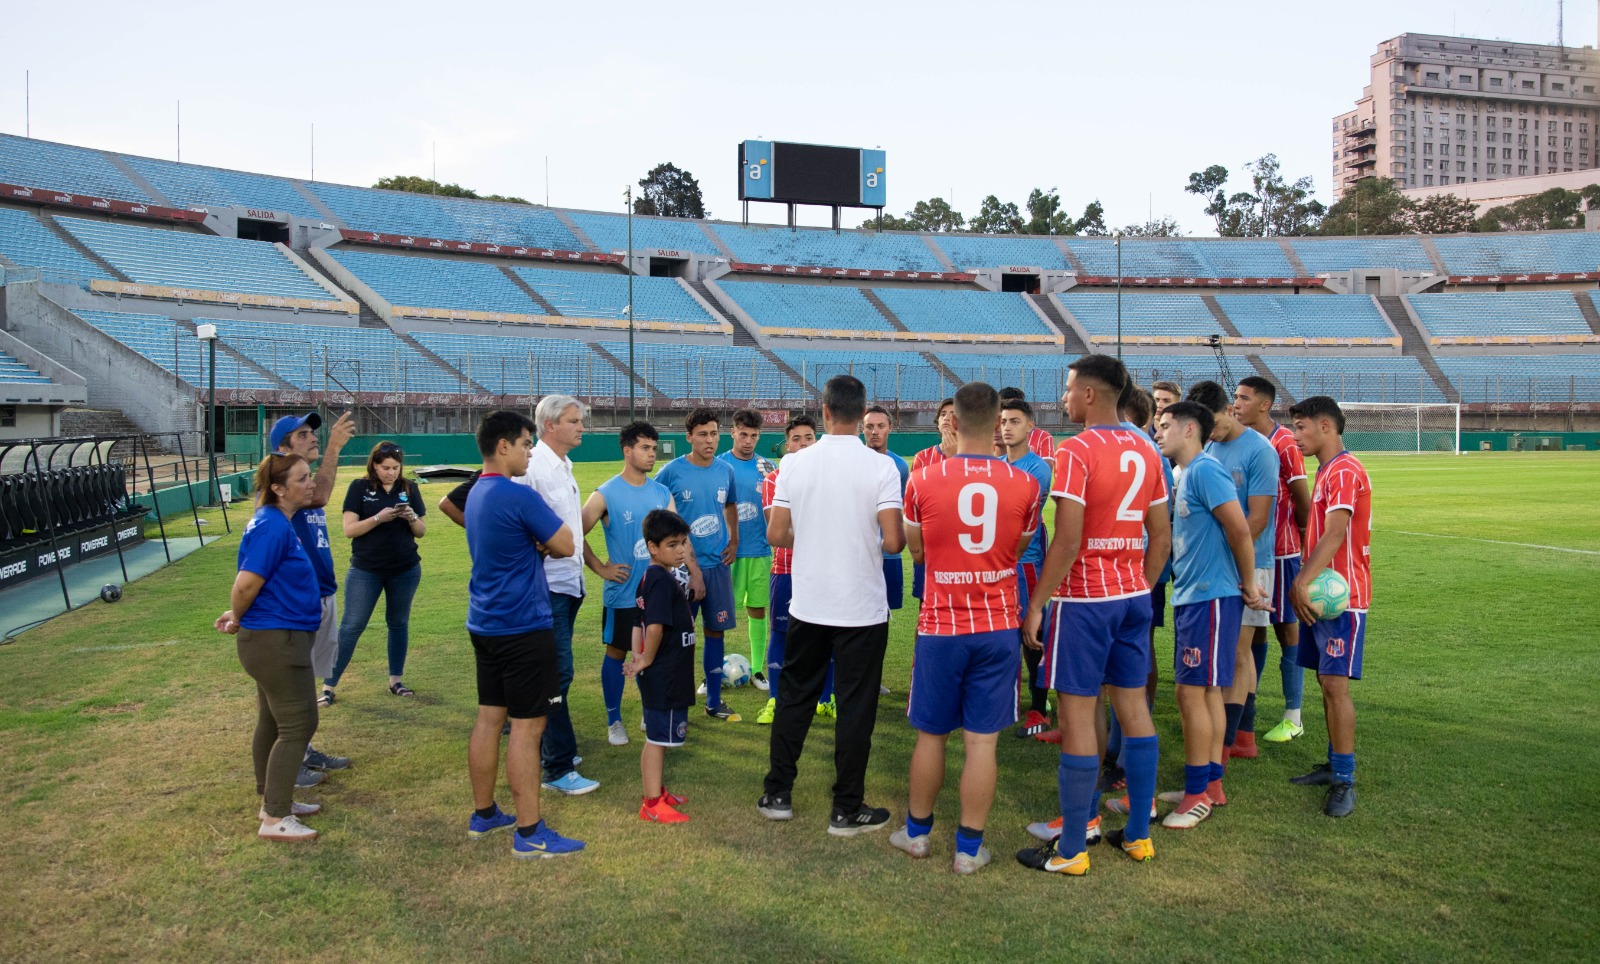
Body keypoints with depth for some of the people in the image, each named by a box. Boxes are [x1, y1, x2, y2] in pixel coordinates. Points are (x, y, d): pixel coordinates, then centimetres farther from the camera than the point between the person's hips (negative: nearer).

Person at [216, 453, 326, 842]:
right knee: (298, 726, -4)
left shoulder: (276, 521, 10)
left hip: (273, 641, 10)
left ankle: (274, 800, 33)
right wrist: (237, 620, -6)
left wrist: (238, 615, 13)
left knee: (273, 722, 19)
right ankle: (274, 820, 3)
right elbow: (246, 583, -24)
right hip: (277, 640, -10)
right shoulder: (271, 527, -22)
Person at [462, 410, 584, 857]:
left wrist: (536, 544, 1)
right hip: (524, 627, -9)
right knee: (526, 727, -3)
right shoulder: (520, 496, -19)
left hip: (485, 625, 9)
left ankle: (483, 814, 27)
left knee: (489, 718, 16)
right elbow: (565, 546, -13)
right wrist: (543, 542, 6)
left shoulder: (476, 494, 11)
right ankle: (530, 832, 4)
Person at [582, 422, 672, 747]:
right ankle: (614, 721, 21)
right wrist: (601, 569, -9)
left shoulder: (662, 493, 5)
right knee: (617, 652, 7)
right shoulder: (605, 495, -10)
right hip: (622, 593, -4)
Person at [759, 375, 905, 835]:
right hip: (862, 608, -2)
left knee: (794, 698, 17)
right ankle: (847, 810, 16)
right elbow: (892, 541, -15)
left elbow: (775, 534, -2)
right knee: (856, 708, 7)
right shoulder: (881, 467, -11)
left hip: (808, 605, 3)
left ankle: (777, 795, 26)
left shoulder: (795, 463, -4)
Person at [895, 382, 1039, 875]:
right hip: (998, 629, 1)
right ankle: (969, 848, 14)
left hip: (941, 628, 0)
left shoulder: (922, 481, -8)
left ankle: (916, 831, 29)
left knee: (931, 735, 14)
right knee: (982, 741, 6)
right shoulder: (1024, 484, -5)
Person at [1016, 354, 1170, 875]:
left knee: (1078, 715, -2)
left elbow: (1067, 541, -20)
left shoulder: (1076, 451, -14)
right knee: (1134, 706, 14)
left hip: (1085, 598, -8)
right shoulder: (1145, 451, 9)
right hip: (1133, 596, 8)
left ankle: (1071, 850, 6)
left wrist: (1036, 603, -13)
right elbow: (1162, 535, 12)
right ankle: (1139, 834, 24)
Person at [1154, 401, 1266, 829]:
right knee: (1206, 692, 14)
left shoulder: (1205, 470, -16)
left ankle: (1198, 794, 4)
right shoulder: (1187, 475, 14)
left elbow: (1240, 531, -20)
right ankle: (1211, 785, 23)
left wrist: (1248, 586, -10)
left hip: (1209, 597, -10)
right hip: (1192, 596, 10)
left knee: (1192, 692, -5)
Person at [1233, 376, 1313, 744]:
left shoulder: (1284, 444, -13)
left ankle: (1293, 716, 11)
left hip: (1279, 551, -7)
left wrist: (1298, 535, 2)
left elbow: (1303, 500, -9)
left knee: (1286, 627, 1)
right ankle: (1245, 709, 20)